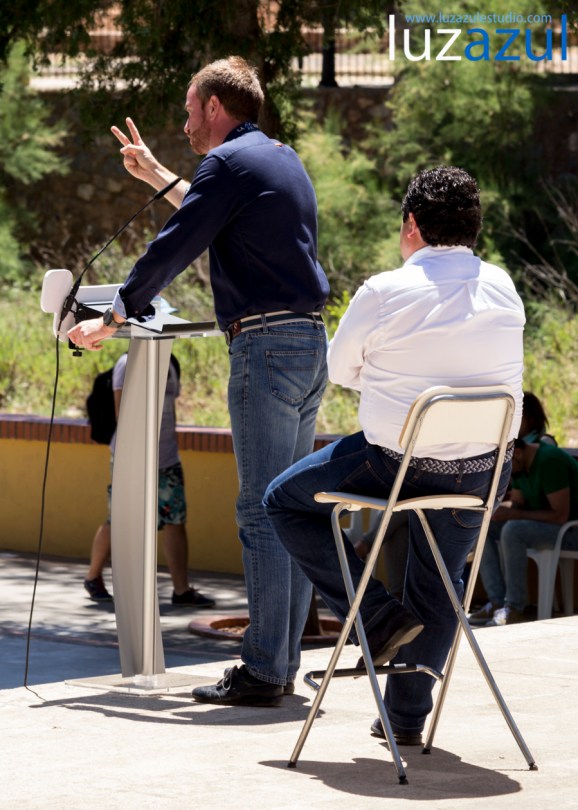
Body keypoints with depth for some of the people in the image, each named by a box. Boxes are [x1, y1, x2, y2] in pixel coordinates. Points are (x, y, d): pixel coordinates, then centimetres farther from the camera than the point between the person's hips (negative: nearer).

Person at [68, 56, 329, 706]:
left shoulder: (229, 161, -6)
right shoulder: (284, 159, 22)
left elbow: (172, 249, -7)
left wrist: (110, 321, 3)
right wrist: (157, 176, 47)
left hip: (265, 346, -9)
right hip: (309, 342, 9)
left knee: (262, 512, -9)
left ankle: (263, 673, -10)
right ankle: (282, 663, 11)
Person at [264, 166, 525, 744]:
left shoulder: (382, 294, -14)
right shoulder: (503, 291, 0)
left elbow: (339, 370, 2)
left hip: (395, 463, -5)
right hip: (483, 471, 5)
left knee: (284, 502, 18)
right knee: (438, 586, 27)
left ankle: (378, 617, 10)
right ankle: (407, 715, 31)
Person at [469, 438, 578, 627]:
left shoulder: (549, 461, -23)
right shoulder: (520, 465, 5)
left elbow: (560, 515, -26)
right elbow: (517, 503, 13)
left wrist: (513, 514, -25)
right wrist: (498, 507, -11)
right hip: (541, 524, 10)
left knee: (512, 530, -33)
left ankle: (515, 609, -24)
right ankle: (497, 602, -10)